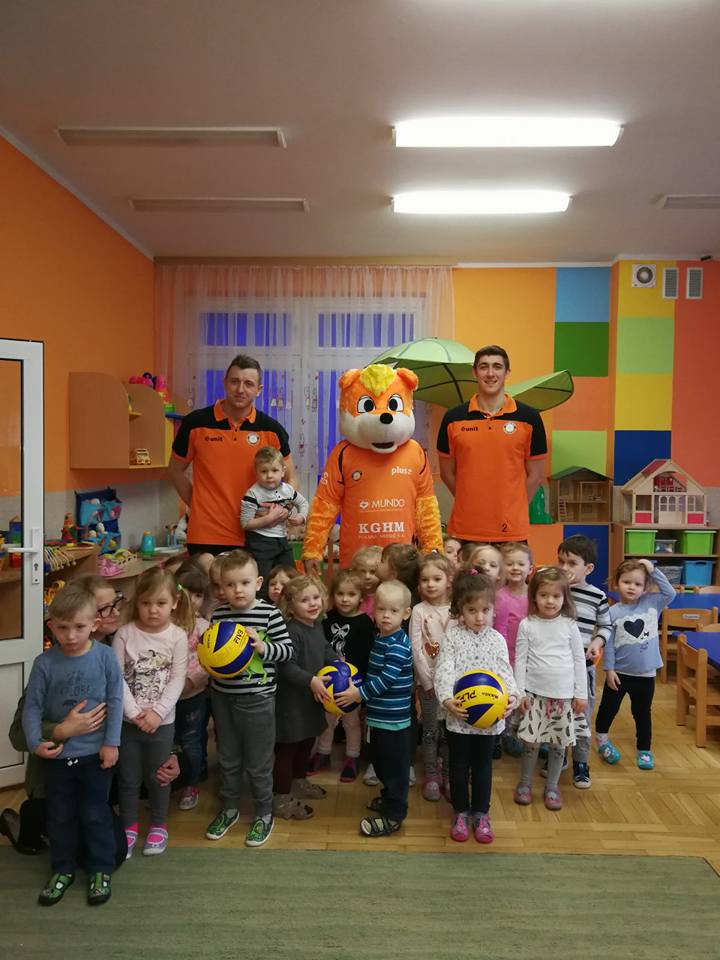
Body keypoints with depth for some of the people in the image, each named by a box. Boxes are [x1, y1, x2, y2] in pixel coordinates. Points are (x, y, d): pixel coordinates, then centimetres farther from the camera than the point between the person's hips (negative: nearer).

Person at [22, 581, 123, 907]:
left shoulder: (105, 656, -14)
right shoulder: (45, 663, -11)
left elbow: (115, 701, -9)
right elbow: (32, 706, -4)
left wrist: (111, 743, -10)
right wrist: (35, 742, -16)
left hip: (96, 752, -2)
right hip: (58, 754, 2)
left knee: (95, 814, 10)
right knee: (60, 815, 17)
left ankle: (100, 870, 29)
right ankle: (63, 869, 36)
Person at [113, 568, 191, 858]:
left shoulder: (178, 636, -8)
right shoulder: (125, 633, -8)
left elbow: (177, 679, -10)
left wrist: (157, 712, -18)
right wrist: (133, 711, -16)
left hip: (162, 721, 0)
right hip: (128, 719, 1)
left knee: (157, 777, 15)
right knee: (128, 777, 14)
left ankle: (159, 825, 35)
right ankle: (129, 826, 34)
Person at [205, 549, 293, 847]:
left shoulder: (269, 613, -13)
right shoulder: (219, 614, -2)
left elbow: (288, 650, -10)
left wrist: (263, 647, -25)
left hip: (258, 698, -4)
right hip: (223, 696, 4)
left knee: (258, 762, 10)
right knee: (228, 758, 20)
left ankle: (263, 814, 30)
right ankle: (229, 808, 40)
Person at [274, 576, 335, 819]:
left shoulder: (317, 625, 2)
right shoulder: (292, 631, -26)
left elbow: (325, 650, 18)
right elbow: (287, 666, -30)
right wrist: (311, 680, -35)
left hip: (312, 697, 9)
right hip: (291, 700, -9)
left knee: (307, 742, 24)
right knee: (287, 748, 3)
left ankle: (299, 782, 45)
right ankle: (282, 799, 17)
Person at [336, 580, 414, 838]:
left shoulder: (398, 645, -21)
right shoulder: (380, 637, 7)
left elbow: (386, 678, -25)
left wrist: (359, 694, -21)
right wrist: (355, 684, 6)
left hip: (393, 718, -9)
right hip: (379, 715, 9)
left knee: (395, 765, 4)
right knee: (380, 761, 23)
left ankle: (393, 815, 15)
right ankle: (389, 797, 41)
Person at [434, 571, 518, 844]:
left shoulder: (497, 639, -1)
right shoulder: (452, 637, -8)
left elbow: (505, 672, -4)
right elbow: (444, 671, -15)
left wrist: (511, 694, -24)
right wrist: (447, 699, -31)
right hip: (458, 715, -1)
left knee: (483, 765, 15)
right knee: (459, 765, 13)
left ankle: (480, 814, 31)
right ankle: (461, 813, 30)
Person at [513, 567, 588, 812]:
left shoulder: (569, 625, -1)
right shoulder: (527, 625, -4)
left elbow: (579, 660, 3)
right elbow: (520, 660, -2)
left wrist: (581, 694, 2)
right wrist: (520, 692, -5)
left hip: (564, 694, 1)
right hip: (535, 692, -1)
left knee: (559, 743, 9)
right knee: (531, 741, 2)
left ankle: (552, 786, 26)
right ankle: (525, 783, 22)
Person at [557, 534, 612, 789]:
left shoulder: (597, 596, -6)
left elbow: (606, 626, 6)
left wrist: (597, 642, -11)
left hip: (582, 665, -1)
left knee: (582, 716, 9)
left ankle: (581, 764, 25)